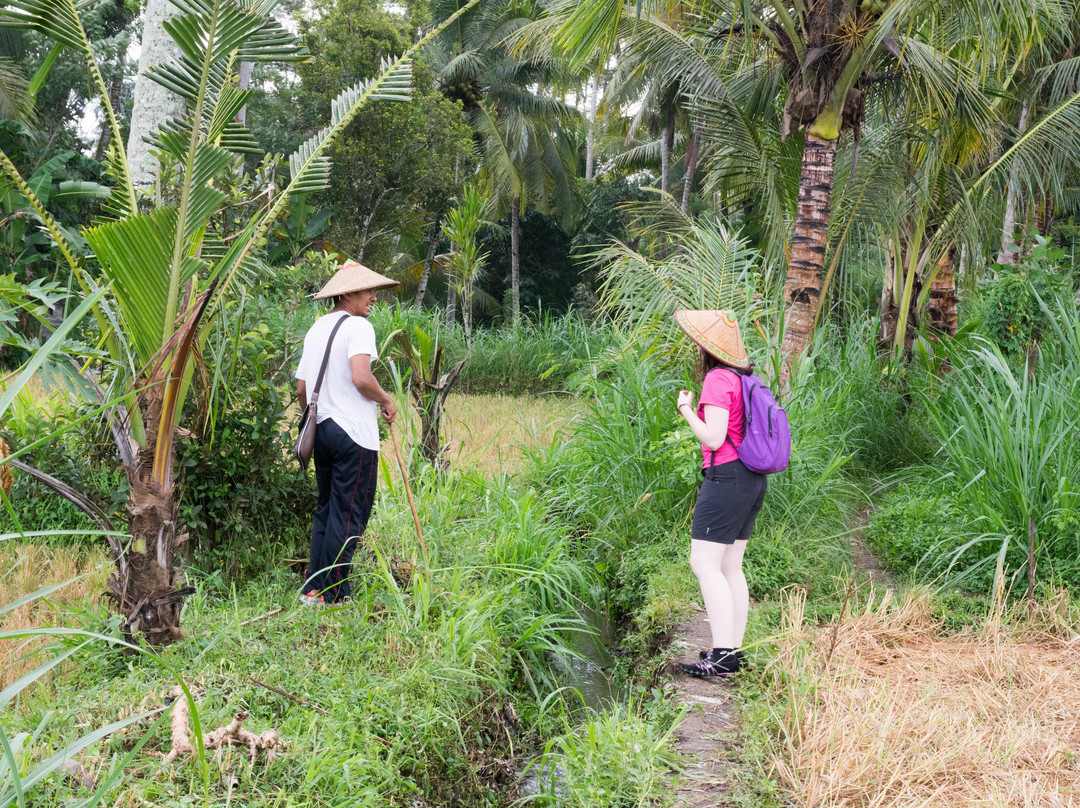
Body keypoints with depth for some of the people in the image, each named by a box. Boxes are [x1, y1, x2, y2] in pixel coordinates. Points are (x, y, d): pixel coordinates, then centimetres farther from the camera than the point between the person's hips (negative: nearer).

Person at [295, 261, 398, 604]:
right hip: (354, 433, -8)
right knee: (349, 515, -2)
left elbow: (302, 389, 16)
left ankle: (312, 589, 17)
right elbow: (361, 378, -23)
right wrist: (386, 400, -6)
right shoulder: (357, 326, -9)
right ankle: (333, 594, 1)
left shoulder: (316, 328, 15)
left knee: (326, 510, 16)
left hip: (322, 429, 8)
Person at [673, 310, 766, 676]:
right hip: (752, 480, 9)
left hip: (726, 477, -9)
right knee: (730, 566, 12)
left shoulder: (718, 379, -13)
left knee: (704, 563, -8)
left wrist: (686, 409, -4)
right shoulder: (743, 378, 13)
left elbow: (714, 438, -18)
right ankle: (734, 649, 15)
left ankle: (722, 653, -13)